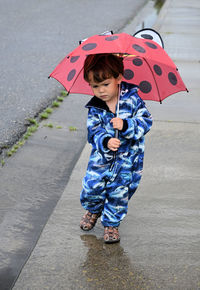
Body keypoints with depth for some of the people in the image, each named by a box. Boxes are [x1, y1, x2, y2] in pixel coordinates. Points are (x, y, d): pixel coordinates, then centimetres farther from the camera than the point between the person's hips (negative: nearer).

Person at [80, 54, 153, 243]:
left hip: (128, 158, -1)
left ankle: (111, 224, 28)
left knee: (119, 191, 4)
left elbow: (146, 121, -16)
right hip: (102, 156, 1)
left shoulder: (132, 98, -11)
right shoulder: (94, 108, -7)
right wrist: (105, 142, -33)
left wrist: (126, 125, -34)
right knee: (92, 186, -1)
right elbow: (94, 132, -11)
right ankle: (93, 210, 33)